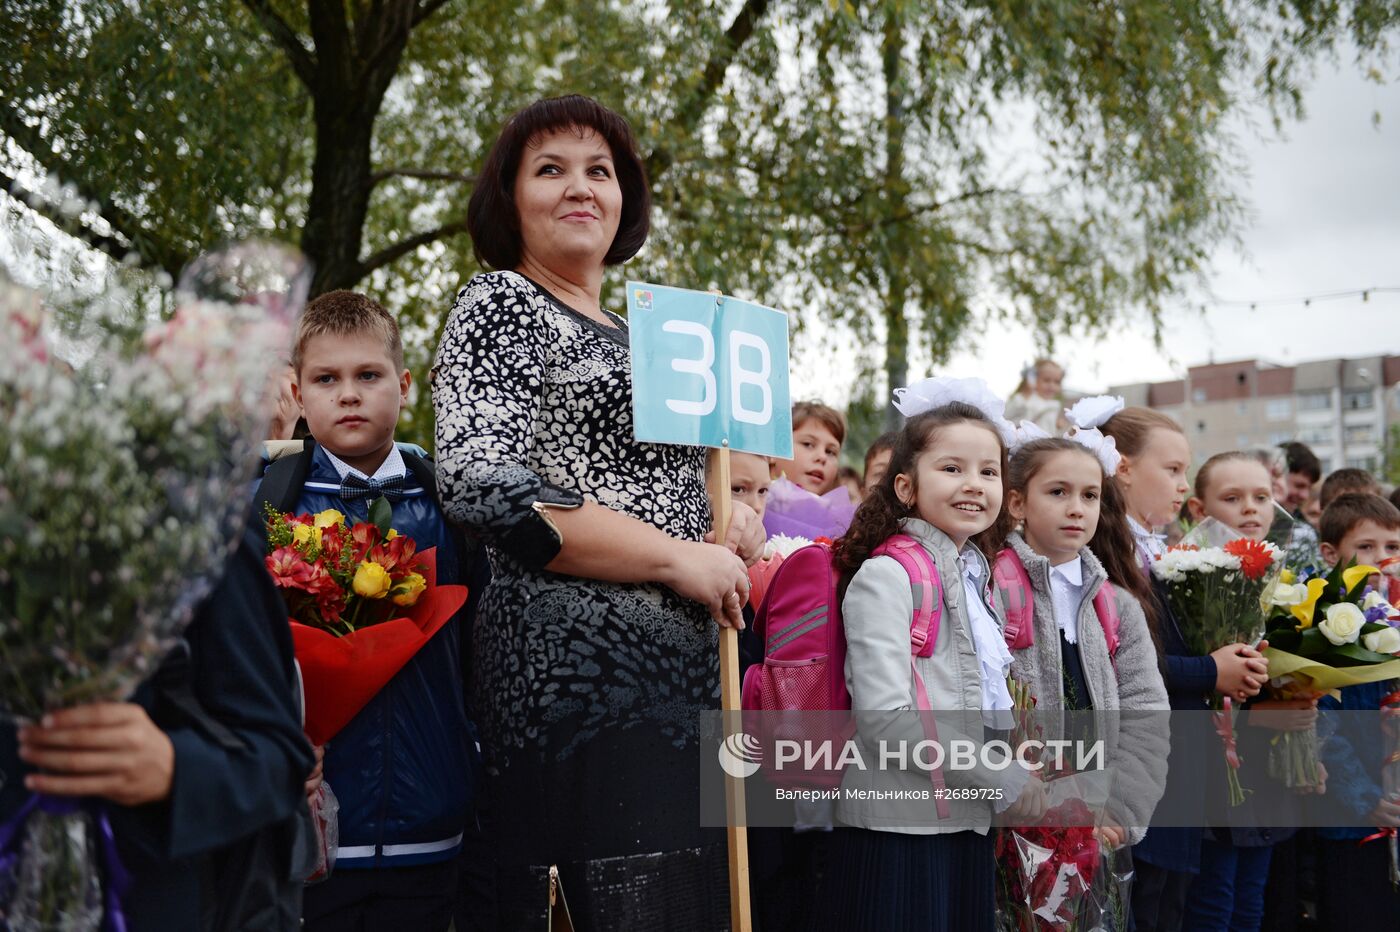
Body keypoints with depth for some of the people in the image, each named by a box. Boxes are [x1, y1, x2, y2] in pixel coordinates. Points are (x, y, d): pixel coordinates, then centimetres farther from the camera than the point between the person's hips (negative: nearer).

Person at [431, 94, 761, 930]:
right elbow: (482, 482, -17)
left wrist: (736, 519, 7)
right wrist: (677, 557, -14)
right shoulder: (498, 305, -2)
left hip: (688, 672, 8)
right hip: (580, 665, -8)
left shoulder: (631, 334, 21)